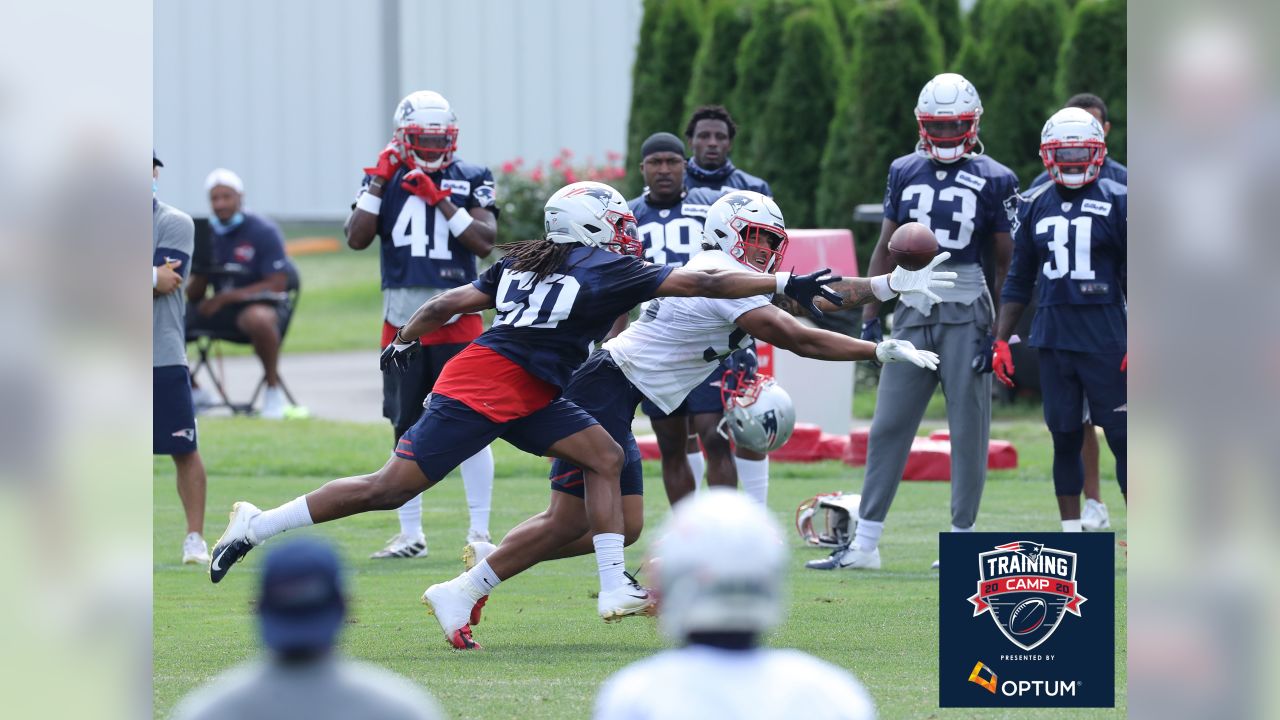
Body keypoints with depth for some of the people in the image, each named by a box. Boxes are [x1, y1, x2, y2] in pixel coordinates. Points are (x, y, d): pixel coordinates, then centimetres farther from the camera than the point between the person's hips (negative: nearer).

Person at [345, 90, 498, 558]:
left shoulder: (471, 180, 3)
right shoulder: (385, 178, 6)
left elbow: (485, 242, -10)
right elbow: (357, 239, -5)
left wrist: (440, 199, -15)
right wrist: (380, 180, -8)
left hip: (456, 320, -2)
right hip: (401, 321, 2)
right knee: (406, 431, 6)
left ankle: (480, 531, 1)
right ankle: (410, 534, 14)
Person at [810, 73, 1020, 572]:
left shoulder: (993, 181, -2)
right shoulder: (904, 173, 9)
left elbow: (1007, 264, 1)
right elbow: (885, 250, 13)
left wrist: (1000, 334, -5)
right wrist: (870, 318, 7)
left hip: (967, 317, -3)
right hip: (913, 314, 3)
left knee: (968, 432, 1)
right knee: (888, 428, 2)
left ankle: (961, 540, 8)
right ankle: (864, 544, 5)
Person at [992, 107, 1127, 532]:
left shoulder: (1117, 203, -1)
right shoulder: (1034, 207, 10)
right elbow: (1018, 282, 16)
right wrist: (1001, 341, 11)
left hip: (1106, 338, -4)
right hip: (1052, 337, 4)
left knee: (1122, 438, -4)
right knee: (1065, 440, 8)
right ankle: (1070, 534, 14)